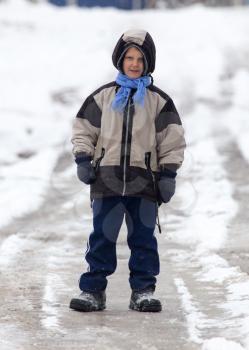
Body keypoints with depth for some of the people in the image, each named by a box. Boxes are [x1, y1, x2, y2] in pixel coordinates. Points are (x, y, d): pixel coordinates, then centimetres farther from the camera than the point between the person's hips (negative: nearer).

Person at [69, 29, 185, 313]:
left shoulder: (159, 101, 6)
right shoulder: (103, 97, 7)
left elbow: (172, 140, 6)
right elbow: (83, 129, 11)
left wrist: (168, 173, -1)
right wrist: (83, 159, -1)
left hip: (144, 181, 0)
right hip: (107, 179, 0)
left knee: (143, 238, 4)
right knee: (102, 237, 1)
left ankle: (143, 291, 11)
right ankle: (92, 290, 5)